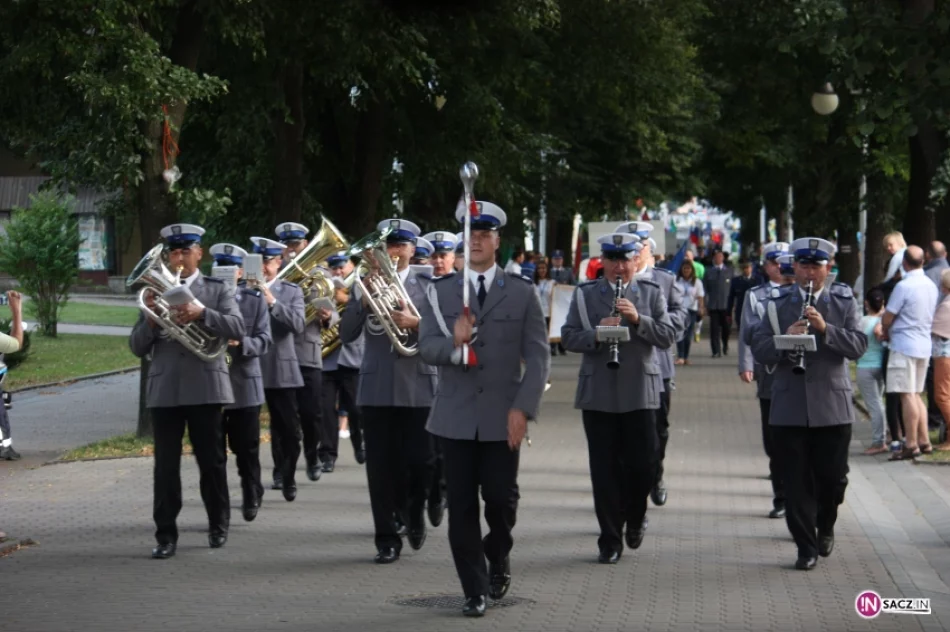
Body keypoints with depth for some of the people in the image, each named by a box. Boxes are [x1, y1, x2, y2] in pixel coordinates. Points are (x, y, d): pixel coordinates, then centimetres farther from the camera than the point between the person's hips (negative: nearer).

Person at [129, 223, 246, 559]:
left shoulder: (217, 290, 7)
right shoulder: (155, 292, 11)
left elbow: (237, 328, -9)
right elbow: (137, 348, 8)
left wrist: (201, 313, -22)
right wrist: (150, 319, -11)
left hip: (205, 387, -1)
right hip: (164, 389, 1)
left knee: (212, 461, 6)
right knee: (166, 465, -1)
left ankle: (218, 526, 22)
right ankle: (166, 534, 2)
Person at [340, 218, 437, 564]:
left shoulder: (427, 286, 5)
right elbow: (347, 335, 1)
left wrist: (416, 323, -20)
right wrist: (362, 301, -12)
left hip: (418, 388, -1)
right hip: (376, 388, 1)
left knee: (420, 462, -3)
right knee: (381, 467, 1)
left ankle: (414, 512, 27)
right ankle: (387, 539, 9)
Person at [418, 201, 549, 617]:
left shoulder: (522, 292, 3)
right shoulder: (440, 291, 7)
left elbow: (538, 357, -2)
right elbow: (426, 347, -3)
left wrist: (523, 408, -12)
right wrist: (453, 342, -24)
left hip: (502, 417, -1)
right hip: (456, 416, 1)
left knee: (501, 497, 1)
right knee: (461, 505, 1)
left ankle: (498, 557, 31)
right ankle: (474, 590, 11)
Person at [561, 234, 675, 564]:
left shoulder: (652, 294, 6)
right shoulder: (585, 294, 6)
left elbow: (668, 337, -3)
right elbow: (568, 337, 1)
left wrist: (638, 319, -18)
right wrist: (596, 335, -18)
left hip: (639, 391, 0)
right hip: (598, 393, 0)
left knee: (643, 462, -1)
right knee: (604, 468, 2)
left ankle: (635, 517, 28)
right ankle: (610, 540, 10)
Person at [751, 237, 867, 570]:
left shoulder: (844, 302, 4)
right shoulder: (777, 304, 5)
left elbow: (858, 346, -7)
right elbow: (759, 350, 0)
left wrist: (825, 328, -21)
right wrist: (784, 340, -20)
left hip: (832, 407, 0)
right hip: (789, 408, 0)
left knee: (833, 477, 6)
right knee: (797, 481, 1)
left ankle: (825, 527, 33)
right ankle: (806, 546, 10)